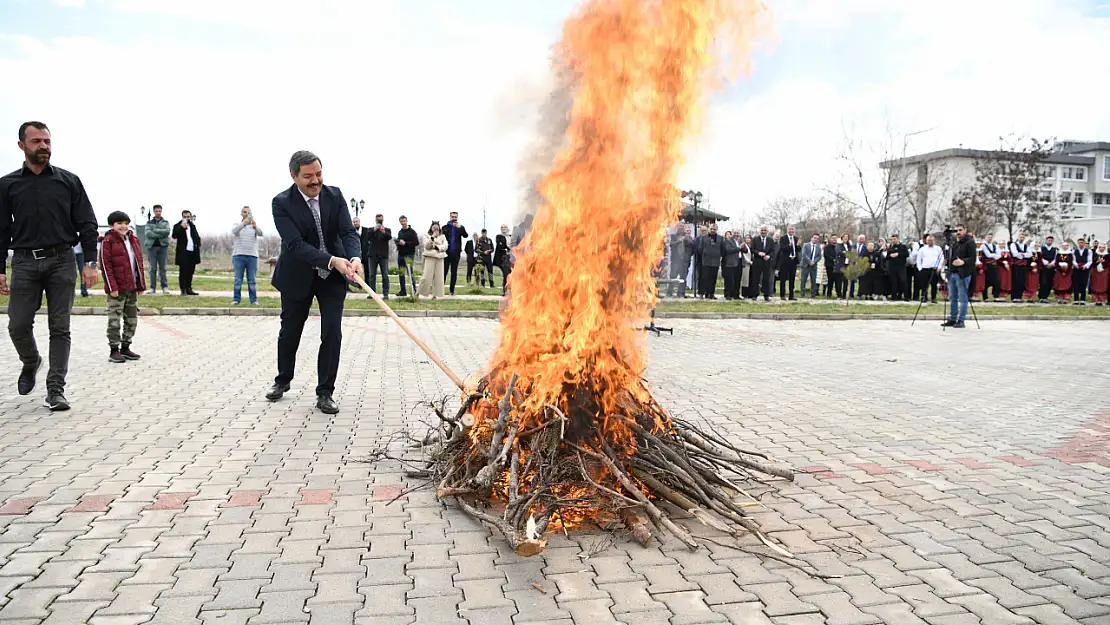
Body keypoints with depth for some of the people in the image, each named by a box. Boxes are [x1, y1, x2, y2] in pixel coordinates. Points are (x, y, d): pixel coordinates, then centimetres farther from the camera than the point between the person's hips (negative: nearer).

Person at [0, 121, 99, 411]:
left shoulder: (69, 181, 7)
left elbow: (87, 224, 5)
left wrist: (89, 262, -3)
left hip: (61, 261, -1)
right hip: (24, 262, 1)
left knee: (60, 328, -1)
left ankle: (55, 390, 3)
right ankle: (31, 362, 30)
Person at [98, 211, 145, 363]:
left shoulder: (134, 240, 11)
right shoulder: (108, 242, -8)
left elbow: (139, 263, 15)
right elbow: (105, 265, -12)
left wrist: (141, 284, 10)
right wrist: (112, 287, -17)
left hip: (133, 288, 7)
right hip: (117, 289, -7)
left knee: (132, 320, 12)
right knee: (114, 320, -1)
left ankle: (125, 347, 23)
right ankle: (114, 350, 7)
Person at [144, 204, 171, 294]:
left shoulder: (165, 222, 9)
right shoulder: (149, 222, 9)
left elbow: (167, 231, -11)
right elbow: (147, 233, -7)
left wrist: (155, 230, -10)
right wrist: (161, 234, -11)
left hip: (163, 246, 0)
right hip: (152, 246, 0)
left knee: (162, 268, 1)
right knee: (153, 268, 1)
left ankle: (165, 287, 2)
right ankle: (152, 287, 4)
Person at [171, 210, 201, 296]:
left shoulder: (192, 226, 17)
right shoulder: (178, 226, 0)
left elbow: (197, 236, 24)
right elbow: (174, 236, -15)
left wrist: (198, 245, 7)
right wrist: (181, 227, -25)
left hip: (193, 252, 6)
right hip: (183, 252, -6)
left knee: (190, 272, 10)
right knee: (183, 271, -5)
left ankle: (189, 289, 17)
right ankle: (183, 289, -4)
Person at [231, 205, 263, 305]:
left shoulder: (254, 225, 11)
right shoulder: (237, 225, 10)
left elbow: (260, 234, -10)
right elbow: (234, 231, -14)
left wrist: (255, 227, -34)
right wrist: (244, 223, -34)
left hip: (252, 256, 0)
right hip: (239, 255, 0)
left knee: (252, 280, 1)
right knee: (238, 279, 0)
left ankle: (254, 299, 1)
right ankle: (236, 299, 2)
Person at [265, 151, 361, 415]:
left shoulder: (334, 195, -8)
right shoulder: (282, 203, -18)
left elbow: (348, 231, -15)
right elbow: (295, 244, -27)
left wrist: (355, 258, -37)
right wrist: (332, 261, -40)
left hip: (333, 277, 1)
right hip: (297, 276, -1)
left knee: (332, 334, -5)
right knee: (289, 332, 15)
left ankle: (325, 392, 7)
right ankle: (283, 380, 40)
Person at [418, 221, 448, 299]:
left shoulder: (442, 236, 14)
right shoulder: (427, 236, 9)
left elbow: (445, 246, 2)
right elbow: (426, 246, -5)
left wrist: (437, 247, -13)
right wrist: (432, 237, -13)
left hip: (440, 257, 3)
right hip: (430, 257, -2)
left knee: (438, 277, -1)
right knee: (427, 276, -8)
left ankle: (435, 295, 3)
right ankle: (418, 292, 1)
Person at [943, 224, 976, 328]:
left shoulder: (970, 242, -6)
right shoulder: (954, 243, 18)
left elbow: (972, 258, -14)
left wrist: (963, 262, -30)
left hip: (963, 274, -8)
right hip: (952, 273, 8)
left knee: (962, 298, -4)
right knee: (953, 298, 11)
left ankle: (961, 320, -1)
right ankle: (952, 319, 17)